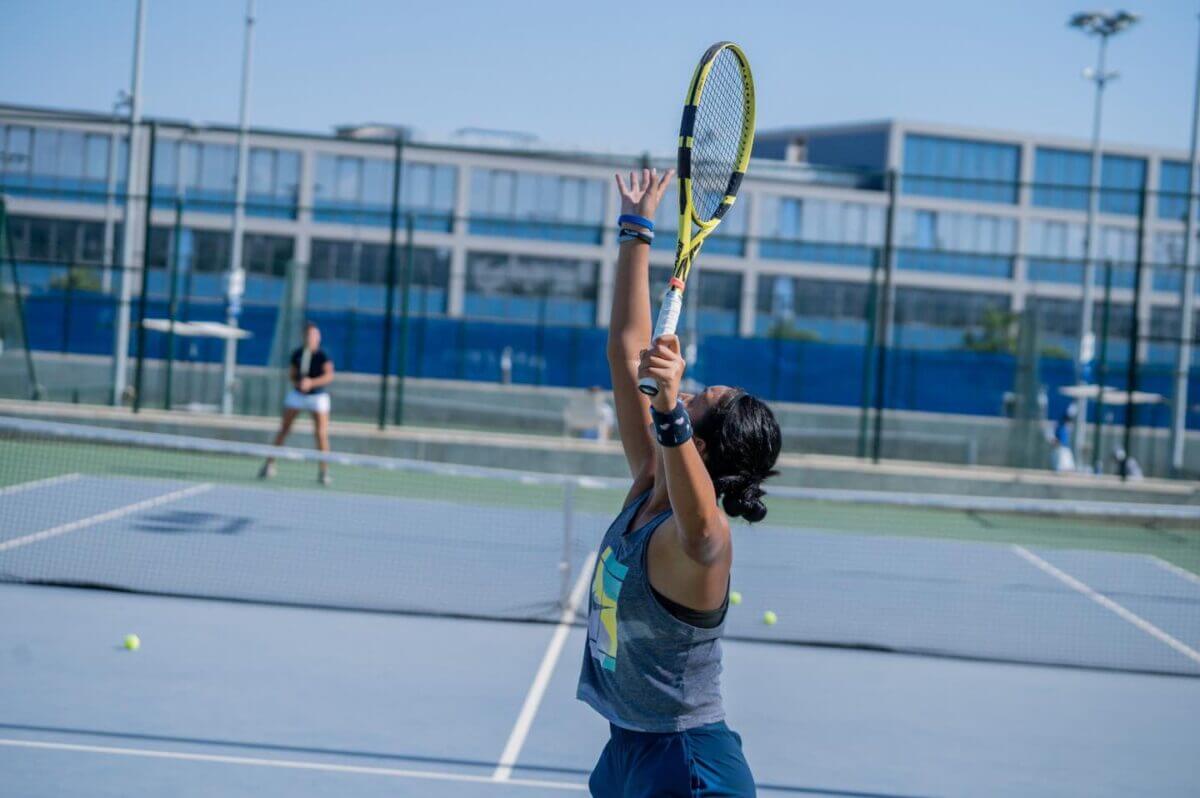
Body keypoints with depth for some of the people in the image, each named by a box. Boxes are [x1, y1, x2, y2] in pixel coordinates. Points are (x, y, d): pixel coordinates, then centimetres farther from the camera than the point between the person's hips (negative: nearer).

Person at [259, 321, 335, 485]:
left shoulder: (323, 356, -11)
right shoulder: (297, 354, 0)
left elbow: (329, 375, -22)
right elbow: (292, 374, 10)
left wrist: (312, 382, -34)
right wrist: (297, 382, -12)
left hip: (318, 396, -3)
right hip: (297, 395, 3)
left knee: (321, 433, -9)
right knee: (283, 430, 2)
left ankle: (323, 471, 0)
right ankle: (269, 464, 12)